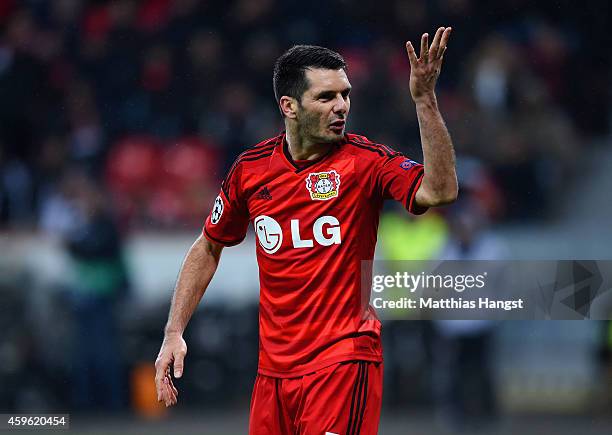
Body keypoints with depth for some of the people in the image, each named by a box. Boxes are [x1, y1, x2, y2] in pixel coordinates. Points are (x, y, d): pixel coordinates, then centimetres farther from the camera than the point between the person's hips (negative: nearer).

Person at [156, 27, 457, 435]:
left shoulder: (366, 160, -8)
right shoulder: (251, 169, 3)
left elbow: (440, 191, -25)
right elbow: (208, 248, 18)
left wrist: (425, 99, -31)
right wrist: (174, 333, 12)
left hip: (343, 362, -4)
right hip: (274, 367, 4)